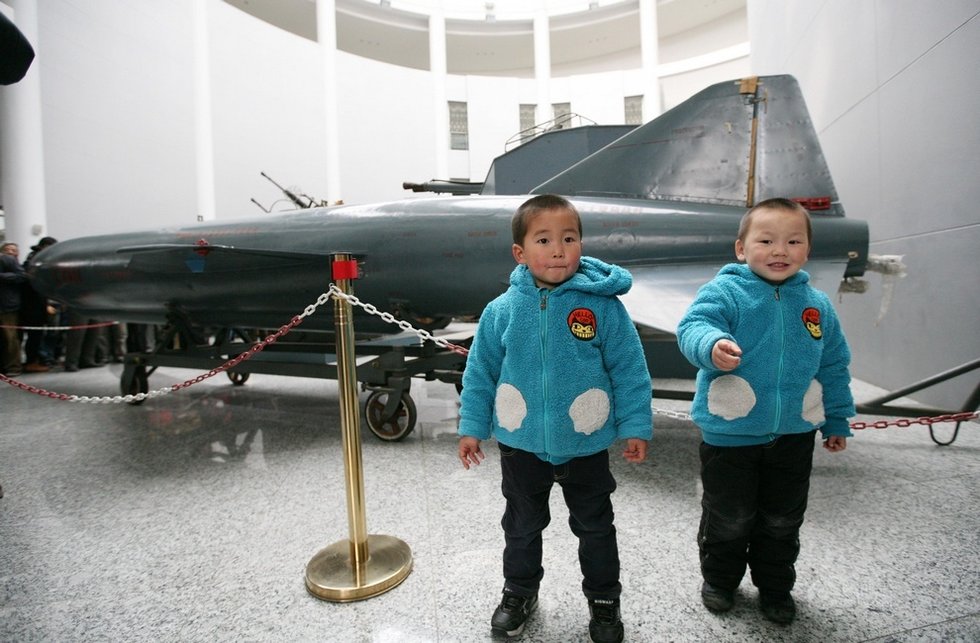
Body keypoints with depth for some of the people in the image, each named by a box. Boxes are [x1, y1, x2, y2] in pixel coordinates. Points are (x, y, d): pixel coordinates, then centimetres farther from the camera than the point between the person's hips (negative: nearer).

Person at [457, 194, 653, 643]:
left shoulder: (604, 306, -14)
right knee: (522, 525, 23)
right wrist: (471, 426, 2)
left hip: (586, 445, -1)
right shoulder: (502, 311, -10)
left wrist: (636, 426, -6)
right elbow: (481, 372, -2)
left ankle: (604, 600, 45)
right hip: (521, 443, 2)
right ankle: (519, 592, 49)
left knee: (595, 527, 20)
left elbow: (629, 370, -8)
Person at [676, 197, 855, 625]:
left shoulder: (817, 305, 4)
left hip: (794, 435, 4)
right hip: (730, 433, -4)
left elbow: (833, 367, 12)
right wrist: (712, 345, -50)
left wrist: (837, 421, 17)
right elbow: (693, 325, -27)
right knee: (728, 518, 13)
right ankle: (719, 578, 38)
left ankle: (775, 586, 43)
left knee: (783, 521, 20)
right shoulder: (725, 291, -12)